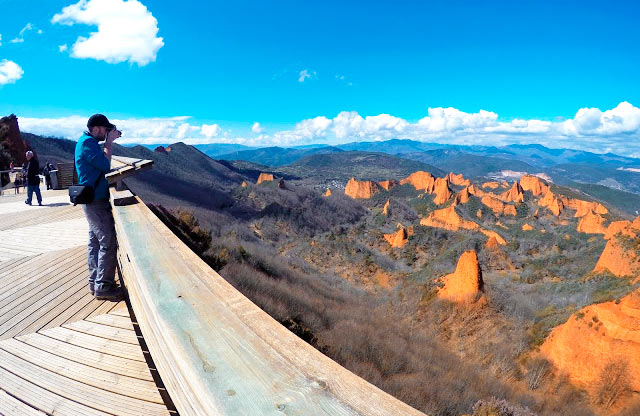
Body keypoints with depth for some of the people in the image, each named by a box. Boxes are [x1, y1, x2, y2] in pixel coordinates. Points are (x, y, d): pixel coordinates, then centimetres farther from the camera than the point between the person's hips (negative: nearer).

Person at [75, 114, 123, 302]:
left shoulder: (87, 142, 16)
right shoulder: (87, 142, -14)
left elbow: (101, 164, 15)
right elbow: (105, 165, -19)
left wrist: (109, 142, 9)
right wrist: (109, 142, -11)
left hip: (93, 200, 11)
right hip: (96, 200, -11)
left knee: (95, 241, 13)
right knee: (108, 242, -9)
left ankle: (95, 282, 21)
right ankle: (103, 287, -5)